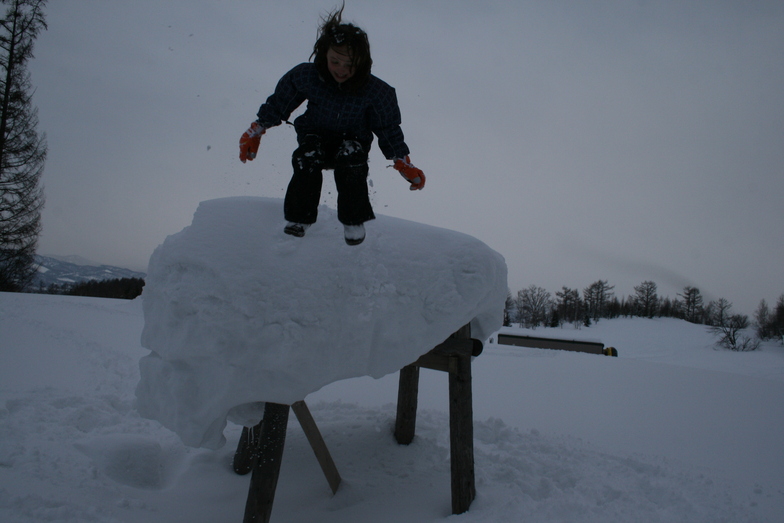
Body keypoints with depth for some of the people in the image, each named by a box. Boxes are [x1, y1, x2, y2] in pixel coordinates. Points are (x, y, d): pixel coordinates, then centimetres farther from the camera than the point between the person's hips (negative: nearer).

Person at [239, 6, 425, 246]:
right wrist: (255, 132, 2)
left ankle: (353, 220, -13)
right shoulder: (305, 76, -17)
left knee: (352, 164, -33)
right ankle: (299, 217, -11)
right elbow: (278, 104, -1)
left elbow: (389, 128, -7)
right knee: (307, 160, -31)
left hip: (353, 139, -1)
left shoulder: (374, 91, -20)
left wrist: (405, 165, -9)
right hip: (315, 134, 1)